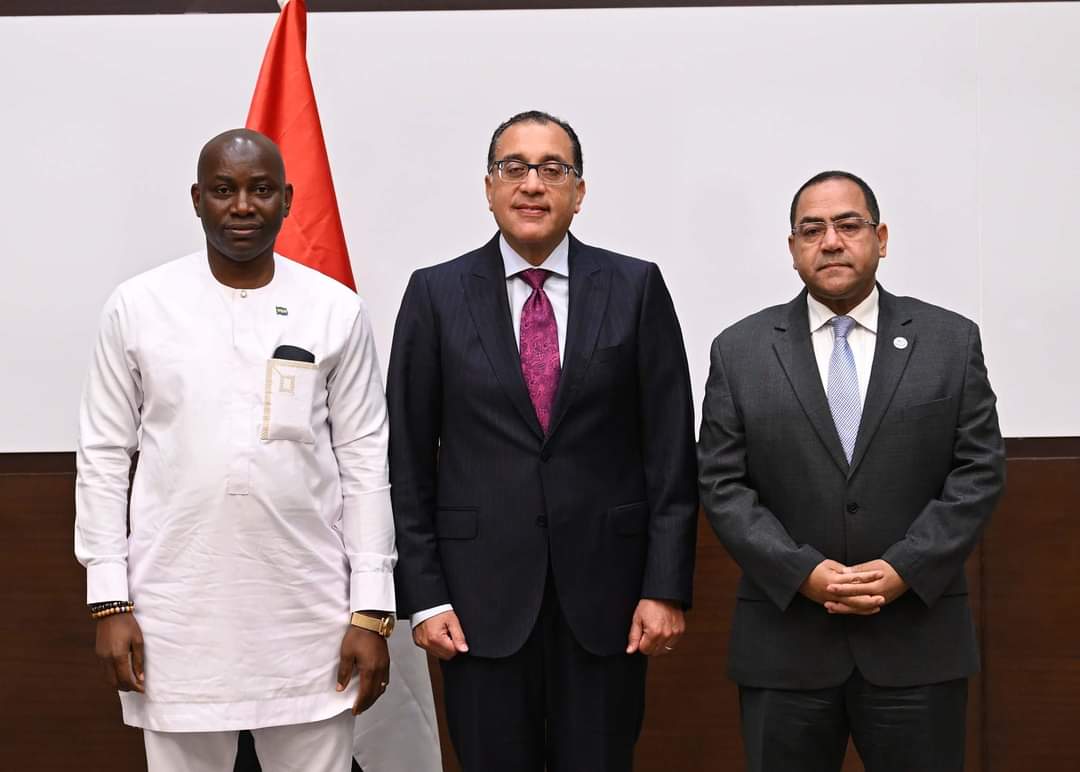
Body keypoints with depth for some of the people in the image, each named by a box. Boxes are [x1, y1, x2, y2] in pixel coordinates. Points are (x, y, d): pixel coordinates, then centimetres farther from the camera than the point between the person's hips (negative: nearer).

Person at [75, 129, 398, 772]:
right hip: (175, 616, 0)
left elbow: (365, 462, 2)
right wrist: (109, 601, -1)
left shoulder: (337, 311, 1)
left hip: (309, 617, 0)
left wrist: (372, 610, -2)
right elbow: (105, 458, 4)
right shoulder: (137, 306, 2)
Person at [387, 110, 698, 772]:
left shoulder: (636, 288, 2)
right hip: (483, 597, 0)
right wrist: (424, 596, -2)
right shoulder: (437, 294, 2)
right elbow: (410, 459, 2)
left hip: (604, 592, 0)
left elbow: (670, 449, 1)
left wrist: (667, 588, -4)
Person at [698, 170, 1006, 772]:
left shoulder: (952, 341, 5)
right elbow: (723, 483, 0)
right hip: (785, 643, 0)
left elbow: (980, 470, 0)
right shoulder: (741, 351, 4)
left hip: (919, 644, 0)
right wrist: (803, 573, -12)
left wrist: (905, 570, -11)